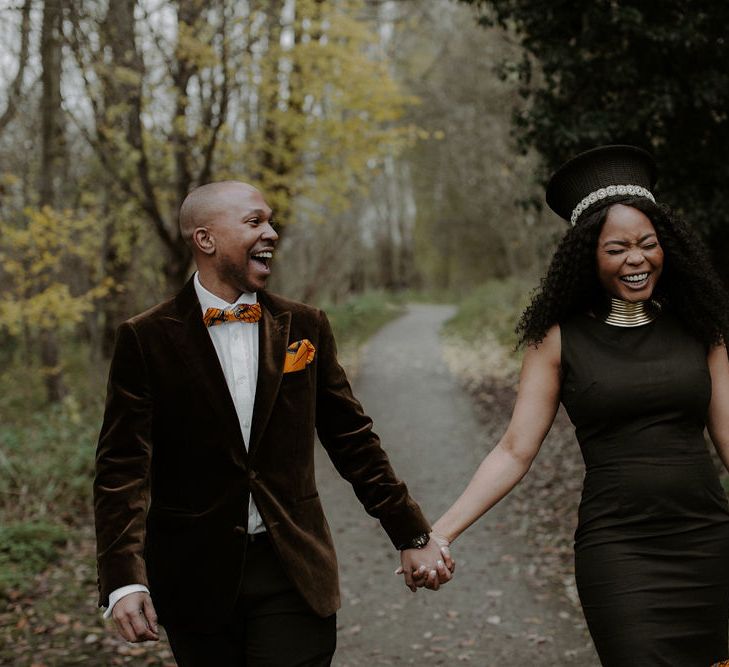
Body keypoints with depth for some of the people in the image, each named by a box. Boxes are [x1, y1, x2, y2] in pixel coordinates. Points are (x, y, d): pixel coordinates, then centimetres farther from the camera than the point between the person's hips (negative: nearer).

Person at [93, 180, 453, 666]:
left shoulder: (306, 327, 5)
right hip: (196, 577, -1)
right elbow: (124, 467, -7)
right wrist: (124, 579, -18)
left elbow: (353, 441, 10)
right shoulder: (146, 339, -3)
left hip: (294, 572, 2)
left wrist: (413, 536, 10)